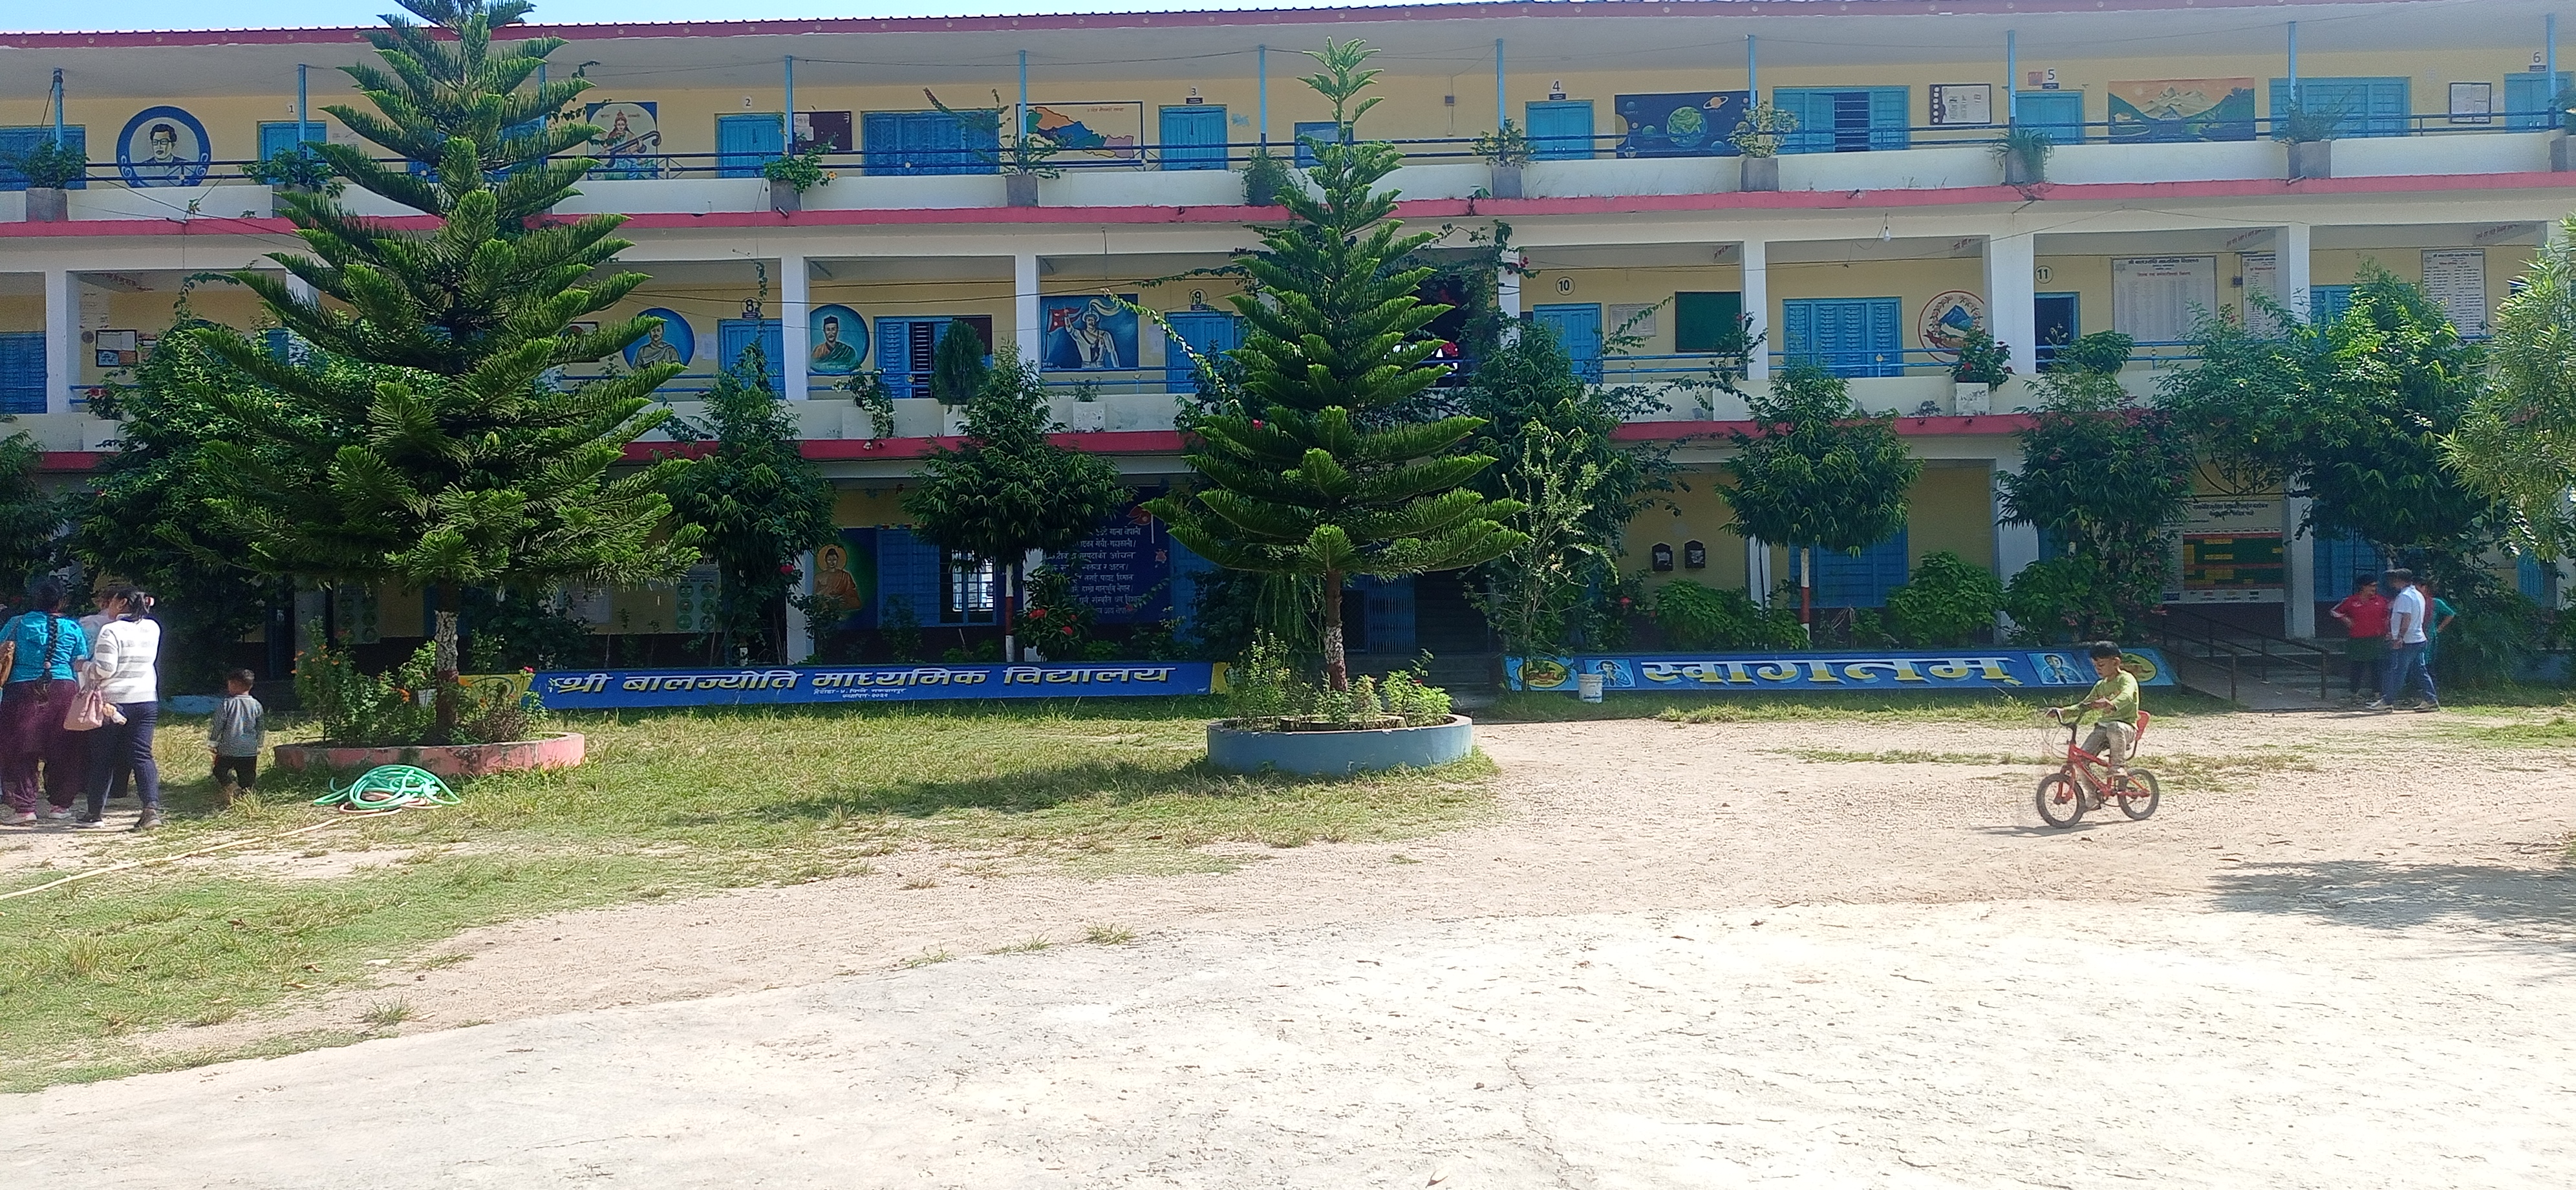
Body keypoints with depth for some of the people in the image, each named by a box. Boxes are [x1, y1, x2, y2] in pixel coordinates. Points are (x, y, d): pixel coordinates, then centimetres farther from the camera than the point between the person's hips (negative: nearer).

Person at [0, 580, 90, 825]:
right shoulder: (72, 628, 3)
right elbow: (81, 665, 5)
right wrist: (81, 695, 17)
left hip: (22, 692, -1)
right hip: (63, 691, 1)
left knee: (20, 751, 5)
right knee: (62, 751, 10)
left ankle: (23, 807, 0)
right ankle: (60, 804, 15)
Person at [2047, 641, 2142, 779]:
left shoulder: (2127, 679, -5)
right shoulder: (2100, 686, 17)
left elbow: (2126, 696, -27)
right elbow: (2084, 706, 19)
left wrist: (2111, 705, -50)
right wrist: (2063, 711, 0)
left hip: (2126, 727, -6)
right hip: (2103, 727, 6)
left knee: (2114, 728, -43)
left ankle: (2119, 765, -22)